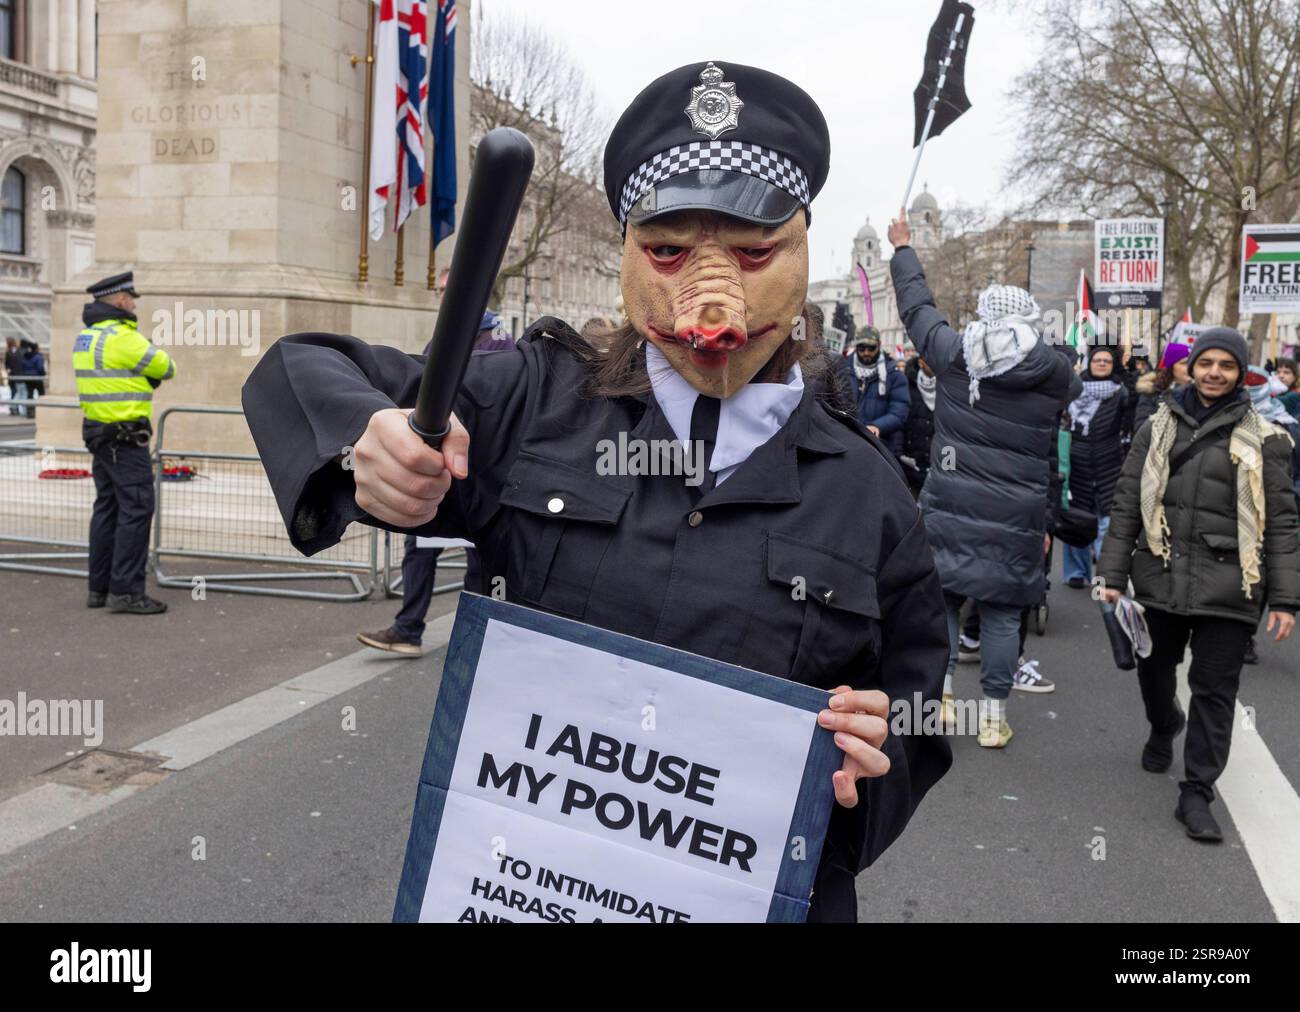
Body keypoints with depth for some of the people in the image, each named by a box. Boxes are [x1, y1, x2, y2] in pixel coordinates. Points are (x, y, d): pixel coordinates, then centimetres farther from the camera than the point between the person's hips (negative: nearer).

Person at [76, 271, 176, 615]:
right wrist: (163, 364, 13)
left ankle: (99, 587, 18)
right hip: (125, 436, -10)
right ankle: (125, 591, -8)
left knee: (108, 507, 13)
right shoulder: (121, 337, -15)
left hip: (98, 432, 10)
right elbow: (165, 368, -7)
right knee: (136, 508, -7)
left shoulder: (86, 336, 14)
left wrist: (144, 376, 3)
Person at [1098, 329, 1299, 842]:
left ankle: (1196, 792, 11)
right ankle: (1163, 729, 49)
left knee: (1215, 688, 1)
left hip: (1228, 584, -2)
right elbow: (1126, 505, 6)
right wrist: (1112, 574, 2)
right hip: (1161, 574, 2)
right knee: (1154, 669, 18)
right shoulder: (1158, 428, 7)